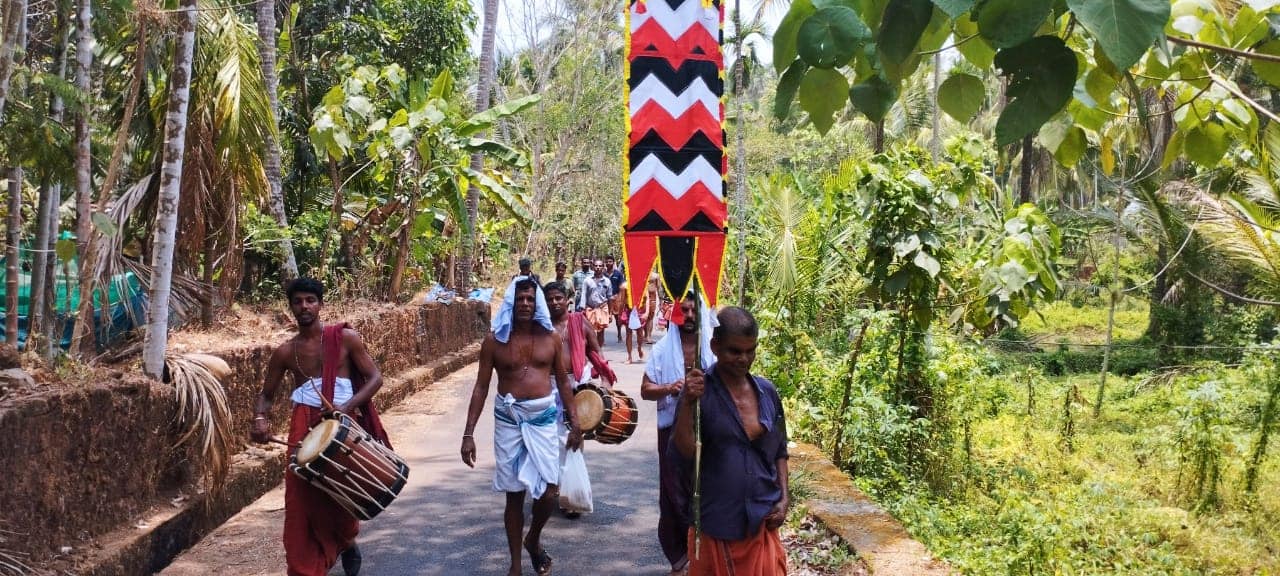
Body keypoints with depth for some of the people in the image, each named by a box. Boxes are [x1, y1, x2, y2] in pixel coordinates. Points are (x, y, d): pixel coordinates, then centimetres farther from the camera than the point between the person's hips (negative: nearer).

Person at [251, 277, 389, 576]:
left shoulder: (345, 338, -1)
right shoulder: (285, 352, 6)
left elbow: (375, 378, -2)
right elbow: (266, 395, 14)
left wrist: (347, 406, -17)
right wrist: (260, 419, -8)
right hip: (305, 426, 1)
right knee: (301, 500, -4)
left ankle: (347, 542, 41)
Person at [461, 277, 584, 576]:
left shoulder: (550, 337, 1)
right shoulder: (495, 340, -3)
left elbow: (563, 382, 9)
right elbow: (481, 387, -1)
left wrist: (575, 423, 8)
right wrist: (469, 433, -6)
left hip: (544, 418, 1)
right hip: (509, 419, -1)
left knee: (549, 491, -3)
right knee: (514, 493, 7)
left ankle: (533, 540, 29)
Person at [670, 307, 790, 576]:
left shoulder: (767, 391, 2)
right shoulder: (700, 392, -12)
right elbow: (681, 455, -17)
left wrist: (784, 498, 3)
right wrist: (687, 404, -27)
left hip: (762, 519, 4)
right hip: (718, 522, -4)